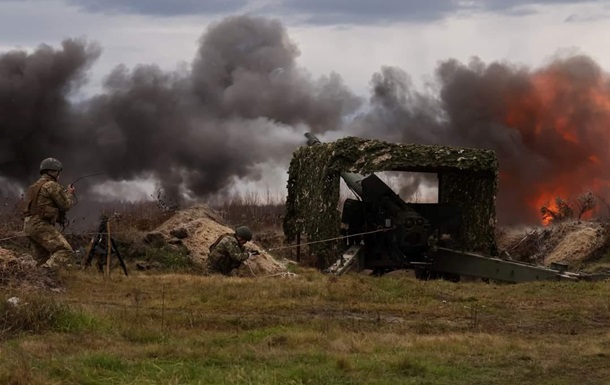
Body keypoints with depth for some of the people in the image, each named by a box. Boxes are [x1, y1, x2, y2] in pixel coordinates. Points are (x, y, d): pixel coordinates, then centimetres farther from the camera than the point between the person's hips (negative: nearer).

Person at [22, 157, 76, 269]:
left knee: (42, 260, 13)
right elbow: (65, 205, -4)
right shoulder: (52, 185, -6)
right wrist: (70, 194, 16)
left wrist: (64, 193, 28)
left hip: (29, 226, 10)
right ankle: (47, 269, -33)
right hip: (41, 226, -10)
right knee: (65, 251, -17)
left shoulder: (35, 186, 23)